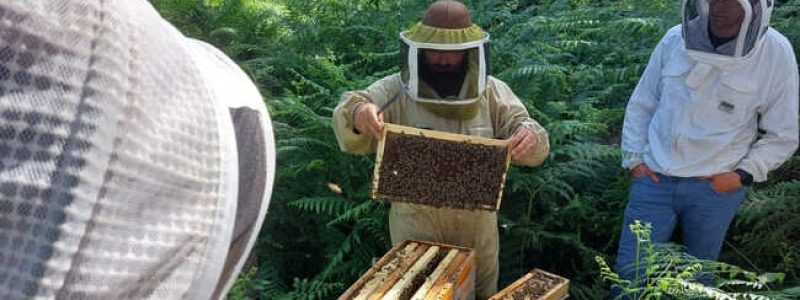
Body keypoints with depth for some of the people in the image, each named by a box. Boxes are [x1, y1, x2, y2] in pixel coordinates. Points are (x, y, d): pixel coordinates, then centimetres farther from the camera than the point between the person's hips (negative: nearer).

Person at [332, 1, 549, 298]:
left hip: (476, 226, 2)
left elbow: (522, 126, -8)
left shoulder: (492, 92, -5)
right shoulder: (394, 91, -12)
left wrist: (530, 137, -34)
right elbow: (351, 135, -20)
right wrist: (357, 113, -44)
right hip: (416, 227, -2)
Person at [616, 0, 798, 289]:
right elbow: (641, 104, 8)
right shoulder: (675, 39, -3)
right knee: (629, 271, 4)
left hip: (716, 188, -1)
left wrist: (744, 174, -9)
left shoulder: (775, 53, -8)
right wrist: (633, 157, 2)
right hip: (655, 179, 1)